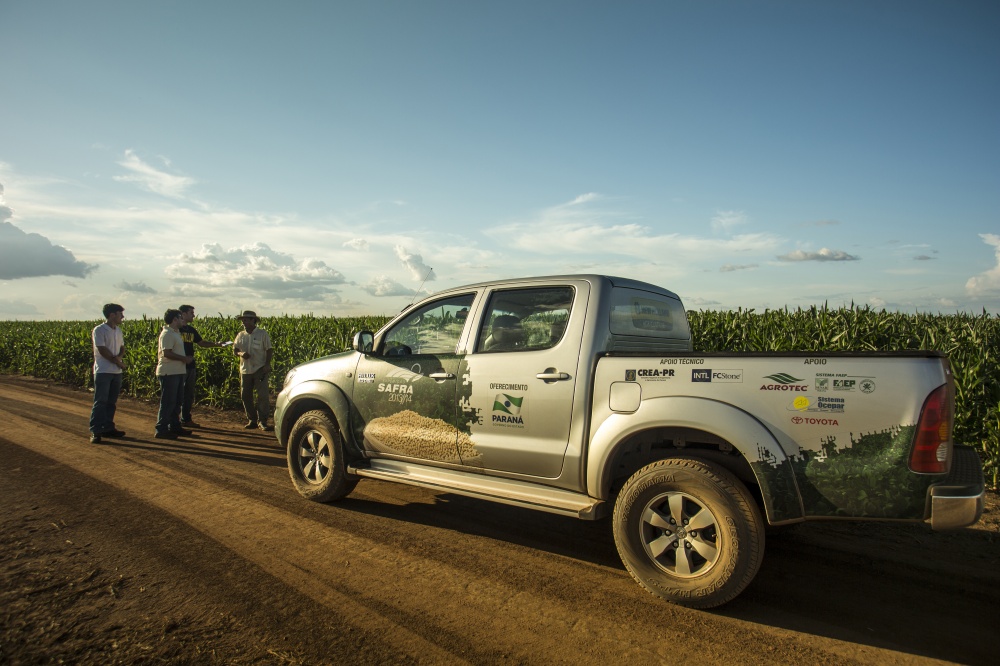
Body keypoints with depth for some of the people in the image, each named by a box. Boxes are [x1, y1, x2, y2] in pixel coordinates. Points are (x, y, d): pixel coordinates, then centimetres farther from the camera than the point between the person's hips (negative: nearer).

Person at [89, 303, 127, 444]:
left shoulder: (118, 330, 14)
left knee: (112, 402, 11)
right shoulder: (99, 330, -9)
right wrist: (118, 361, -7)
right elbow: (102, 350, -14)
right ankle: (95, 432, -5)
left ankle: (108, 428, 19)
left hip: (116, 371, 7)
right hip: (103, 371, -7)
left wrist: (119, 356, -7)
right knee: (100, 402, -7)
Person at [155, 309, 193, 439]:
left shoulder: (176, 333, 16)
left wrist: (185, 358, 3)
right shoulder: (167, 334, -14)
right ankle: (161, 430, 1)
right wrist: (184, 358, -16)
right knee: (168, 402, -5)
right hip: (169, 373, -10)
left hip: (177, 372, 10)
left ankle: (175, 427, 24)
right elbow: (166, 353, -22)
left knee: (177, 401, 15)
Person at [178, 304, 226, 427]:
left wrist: (216, 344, 8)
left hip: (191, 366, 8)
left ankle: (186, 419, 20)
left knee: (189, 394, 12)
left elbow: (202, 343, 22)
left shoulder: (191, 330, 14)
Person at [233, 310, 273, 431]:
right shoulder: (240, 335, 10)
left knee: (263, 396, -8)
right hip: (245, 370, 5)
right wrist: (240, 353, -12)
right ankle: (252, 420, 19)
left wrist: (267, 364, -12)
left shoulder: (262, 334, -1)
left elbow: (268, 350, 0)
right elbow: (234, 350, 11)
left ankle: (262, 421, -3)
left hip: (260, 369, -4)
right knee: (245, 396, 7)